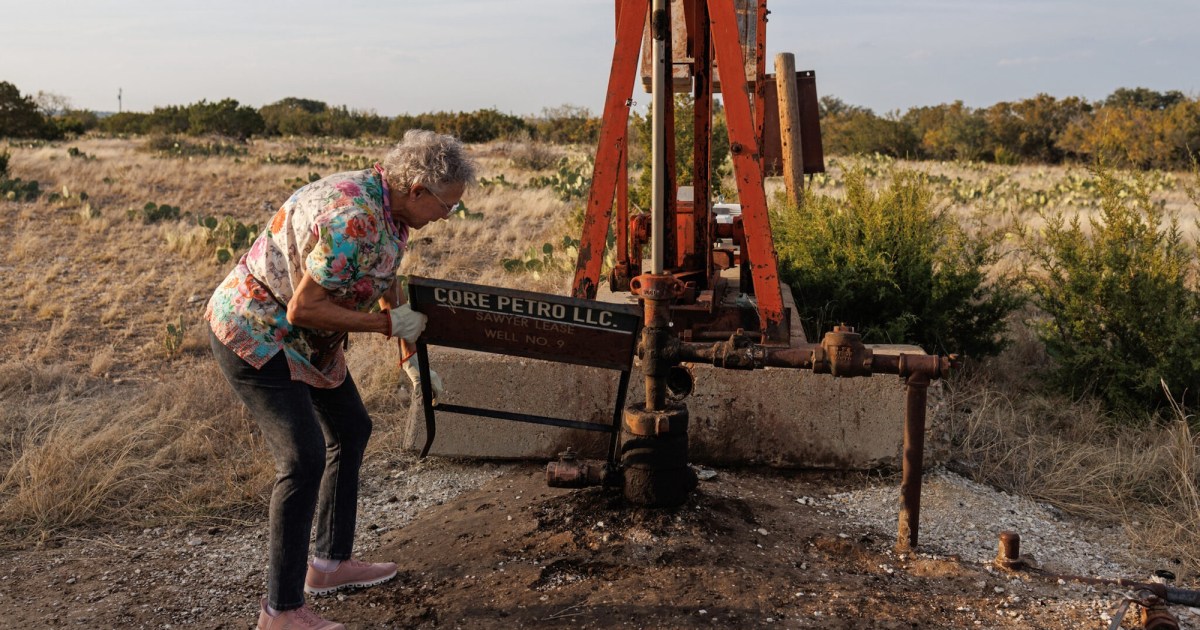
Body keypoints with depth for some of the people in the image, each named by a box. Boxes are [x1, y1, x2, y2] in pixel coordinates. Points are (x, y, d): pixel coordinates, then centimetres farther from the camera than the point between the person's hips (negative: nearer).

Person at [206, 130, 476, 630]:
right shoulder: (351, 219, -31)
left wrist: (413, 361, 17)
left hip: (305, 339, 11)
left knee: (350, 430, 17)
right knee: (304, 459, -15)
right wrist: (387, 323, -20)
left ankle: (330, 564, 30)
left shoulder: (390, 208, 0)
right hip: (254, 334, -11)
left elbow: (389, 286, 16)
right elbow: (303, 310, -28)